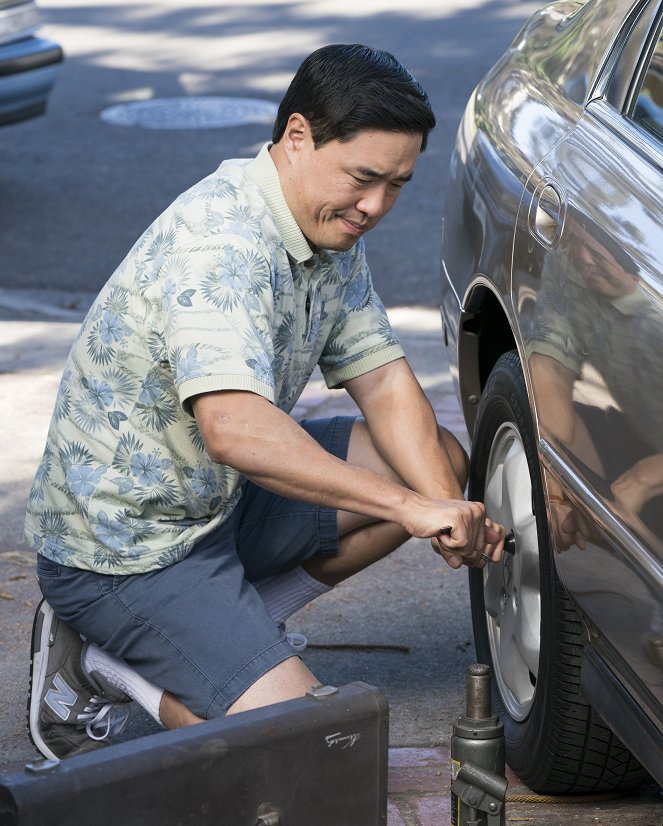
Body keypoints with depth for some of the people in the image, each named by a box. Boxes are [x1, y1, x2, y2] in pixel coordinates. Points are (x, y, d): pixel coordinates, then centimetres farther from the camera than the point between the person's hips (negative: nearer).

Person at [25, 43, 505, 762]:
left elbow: (383, 381, 3)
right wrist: (407, 505, -39)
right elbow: (235, 429, -41)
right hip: (121, 547, -10)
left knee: (441, 461, 9)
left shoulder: (332, 230, 3)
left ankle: (226, 628, 7)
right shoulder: (220, 239, -28)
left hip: (220, 502, 10)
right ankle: (102, 663, 2)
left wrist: (447, 510, -14)